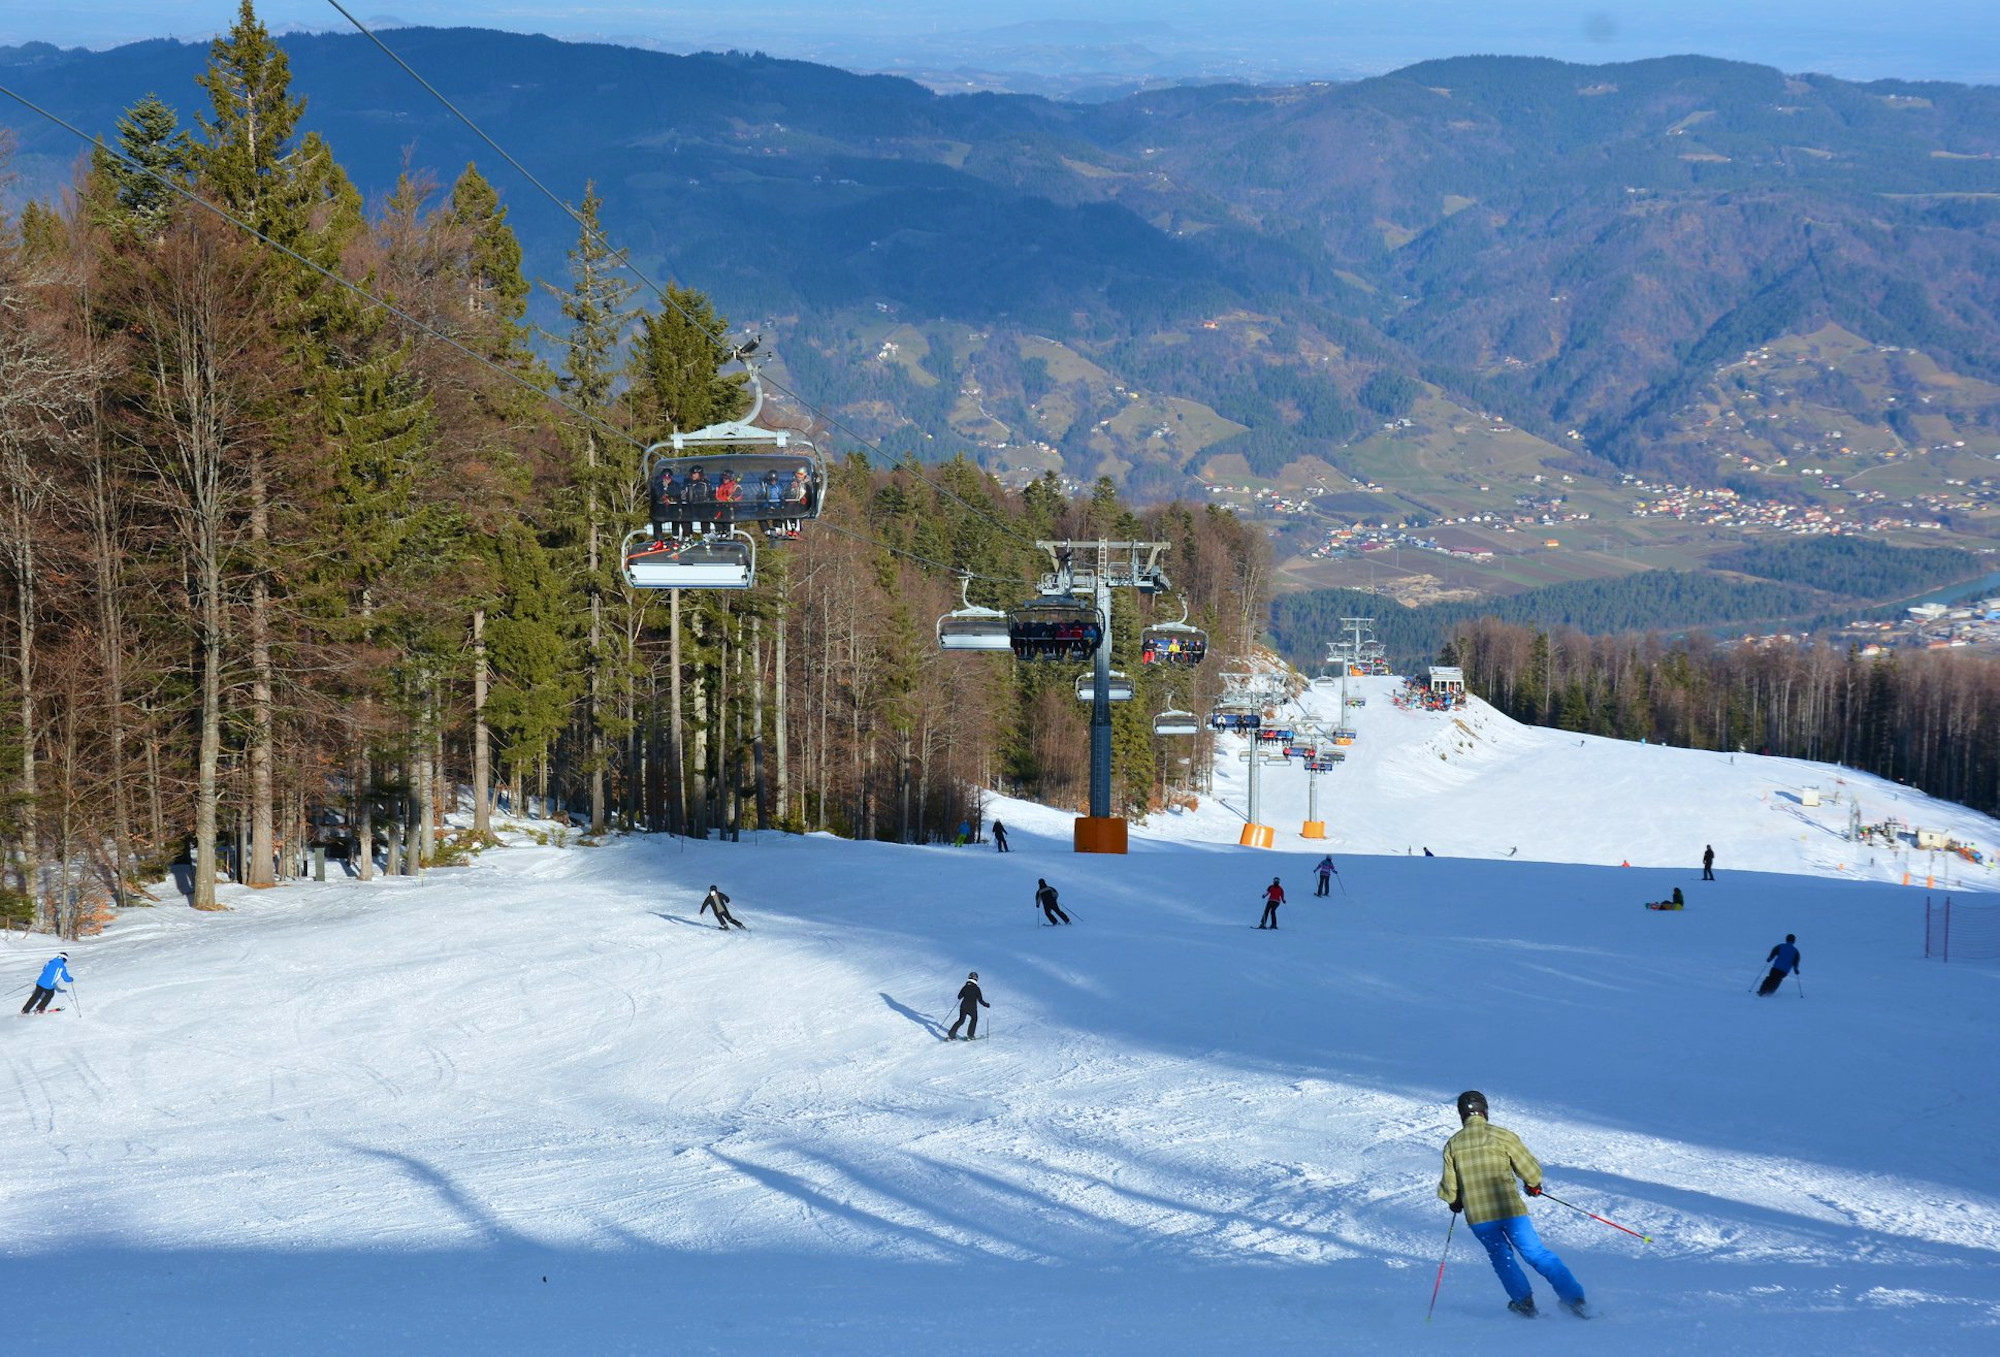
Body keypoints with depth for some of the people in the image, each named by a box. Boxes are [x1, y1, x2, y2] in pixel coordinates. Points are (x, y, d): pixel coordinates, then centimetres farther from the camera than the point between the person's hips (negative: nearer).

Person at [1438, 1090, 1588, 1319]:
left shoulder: (1452, 1145, 3)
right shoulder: (1502, 1136, -4)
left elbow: (1449, 1189, 7)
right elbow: (1531, 1171, -1)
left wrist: (1454, 1201, 29)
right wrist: (1534, 1185, 21)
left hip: (1478, 1217, 2)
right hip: (1510, 1209, -2)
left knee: (1501, 1256, 24)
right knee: (1538, 1255, 5)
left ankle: (1523, 1300, 18)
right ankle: (1573, 1297, 0)